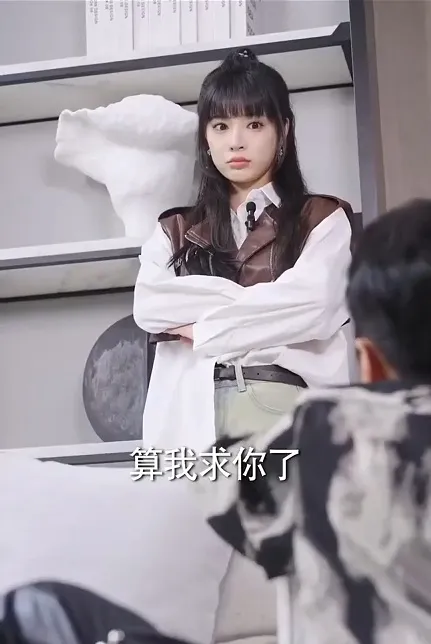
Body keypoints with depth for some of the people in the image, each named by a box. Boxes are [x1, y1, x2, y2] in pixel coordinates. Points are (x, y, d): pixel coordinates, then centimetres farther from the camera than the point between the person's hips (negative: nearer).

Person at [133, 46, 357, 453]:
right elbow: (148, 307, 3)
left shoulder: (322, 219, 12)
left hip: (287, 407, -2)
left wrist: (202, 326, 1)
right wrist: (248, 297, -4)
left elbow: (311, 306, -4)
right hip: (195, 415, 2)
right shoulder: (175, 232, 21)